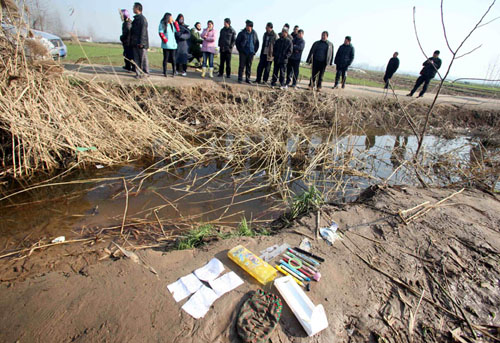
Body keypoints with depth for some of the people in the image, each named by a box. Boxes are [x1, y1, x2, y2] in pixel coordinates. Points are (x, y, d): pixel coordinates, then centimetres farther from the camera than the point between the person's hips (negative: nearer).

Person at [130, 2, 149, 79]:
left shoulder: (142, 18, -8)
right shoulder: (135, 19, 18)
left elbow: (143, 32, -15)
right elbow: (132, 31, 22)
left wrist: (141, 43, -21)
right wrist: (131, 41, 17)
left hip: (141, 44, -9)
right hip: (135, 43, 9)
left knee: (143, 58, -3)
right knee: (136, 59, 6)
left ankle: (146, 73, 6)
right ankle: (138, 73, 9)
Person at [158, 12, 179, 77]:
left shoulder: (172, 24, 15)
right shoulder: (162, 24, 0)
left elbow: (177, 30, 8)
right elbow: (160, 32, -4)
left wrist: (175, 22, 6)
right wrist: (165, 39, -12)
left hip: (173, 44, 4)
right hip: (166, 45, -4)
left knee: (173, 58, 2)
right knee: (166, 58, -1)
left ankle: (174, 72, 7)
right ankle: (165, 72, 5)